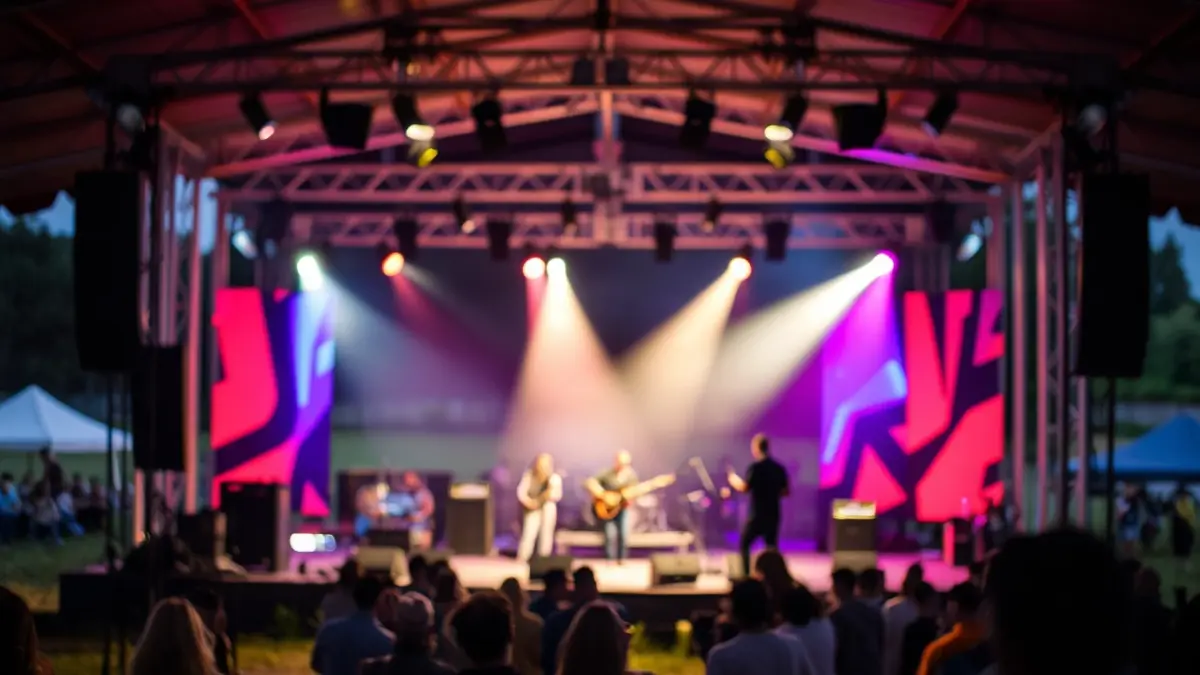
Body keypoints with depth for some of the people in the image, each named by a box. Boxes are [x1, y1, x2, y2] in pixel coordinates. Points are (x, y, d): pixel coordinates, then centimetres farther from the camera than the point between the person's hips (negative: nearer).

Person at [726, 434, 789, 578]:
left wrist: (732, 478, 0)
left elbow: (744, 487, -18)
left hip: (757, 515, -5)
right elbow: (785, 492, 10)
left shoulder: (756, 468, -13)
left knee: (744, 544, 7)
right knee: (771, 546, 12)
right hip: (773, 515, 5)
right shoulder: (779, 468, 6)